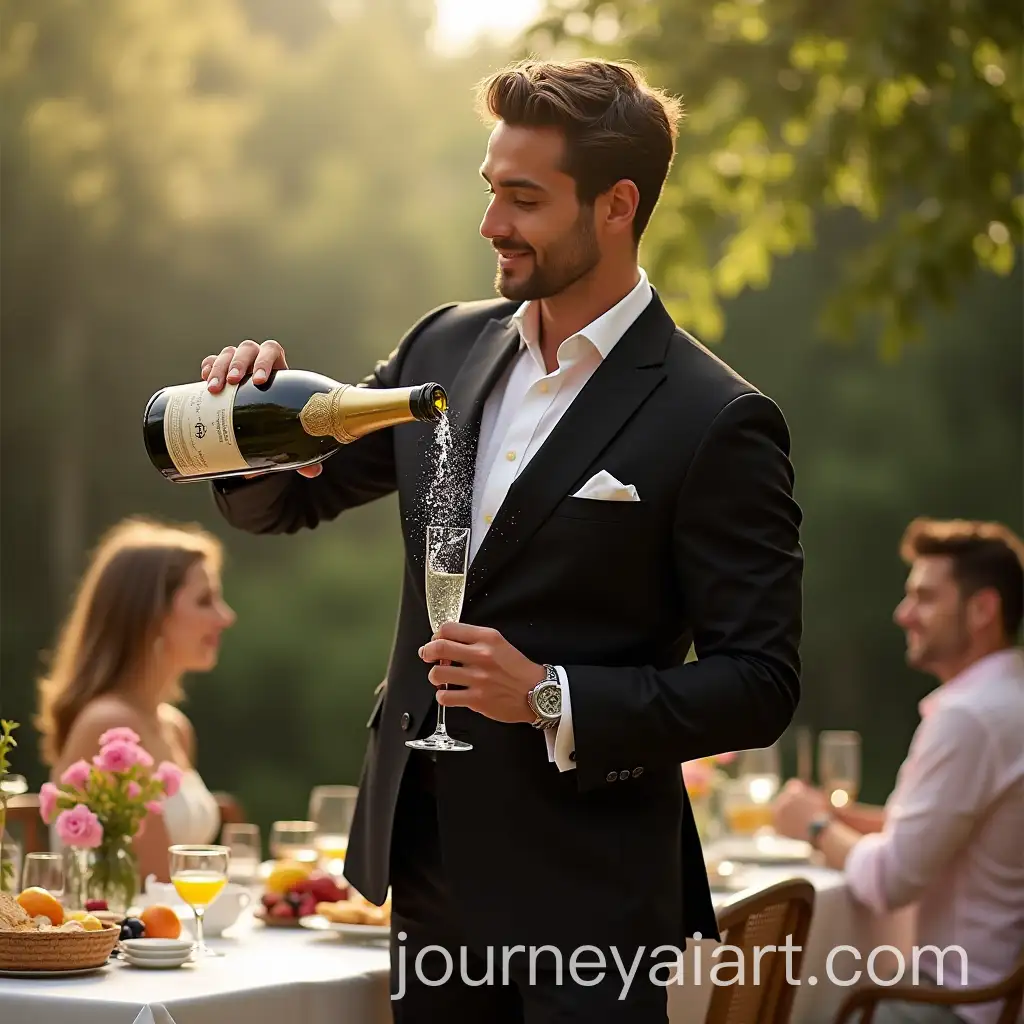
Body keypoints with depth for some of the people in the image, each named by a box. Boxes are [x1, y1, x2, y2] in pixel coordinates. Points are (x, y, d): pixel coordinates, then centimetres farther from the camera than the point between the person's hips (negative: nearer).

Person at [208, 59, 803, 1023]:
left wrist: (550, 697, -22)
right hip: (428, 860, 6)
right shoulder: (447, 347, 6)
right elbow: (283, 500, 15)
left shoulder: (715, 423, -13)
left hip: (585, 894, -6)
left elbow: (759, 686, -12)